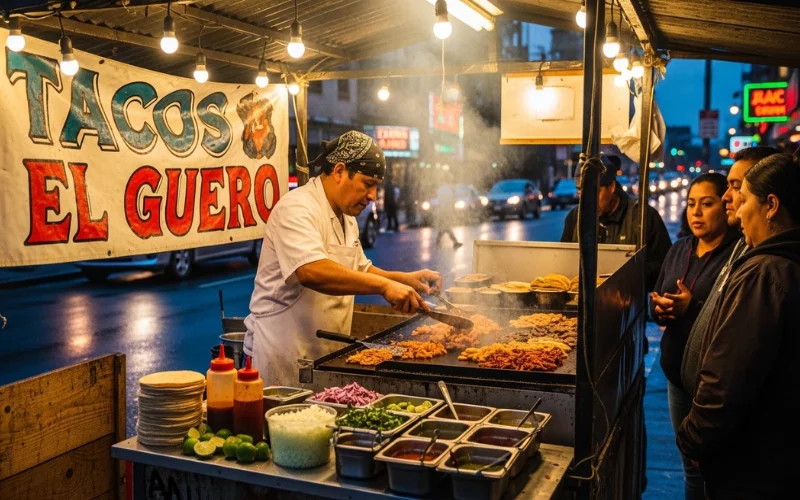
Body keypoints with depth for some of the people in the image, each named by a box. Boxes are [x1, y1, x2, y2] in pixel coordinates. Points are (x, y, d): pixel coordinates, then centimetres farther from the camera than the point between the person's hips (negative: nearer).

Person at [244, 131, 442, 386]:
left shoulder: (346, 217, 12)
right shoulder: (296, 209, -18)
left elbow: (360, 271, 23)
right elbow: (312, 272, -34)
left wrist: (406, 279, 7)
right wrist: (384, 285, -36)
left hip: (328, 353, 9)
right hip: (286, 352, -8)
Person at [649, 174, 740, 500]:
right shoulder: (679, 250, 9)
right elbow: (656, 299, 14)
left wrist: (693, 307, -26)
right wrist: (659, 308, -7)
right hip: (677, 371, 7)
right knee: (690, 460, 21)